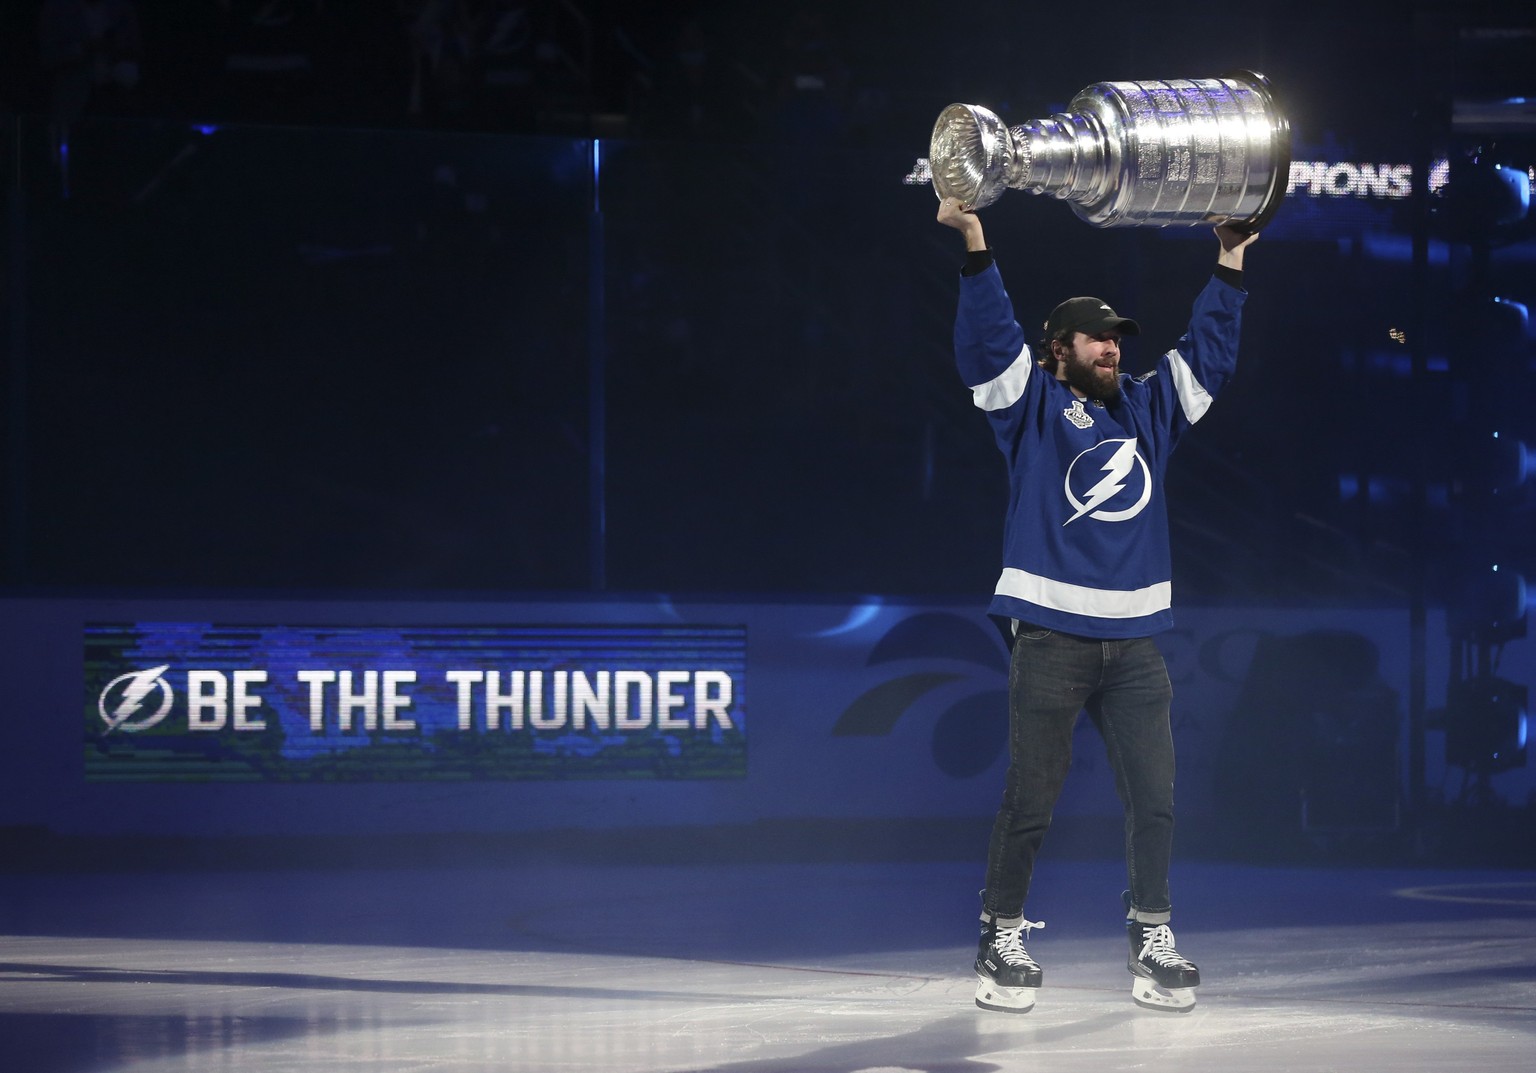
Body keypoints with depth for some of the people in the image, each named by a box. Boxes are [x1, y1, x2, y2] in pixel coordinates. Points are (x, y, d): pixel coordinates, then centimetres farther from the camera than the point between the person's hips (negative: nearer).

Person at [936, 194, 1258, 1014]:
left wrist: (1231, 265, 20)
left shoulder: (1148, 408, 17)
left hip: (1133, 639, 4)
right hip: (1049, 636, -4)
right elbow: (988, 339, -8)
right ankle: (1003, 939, 8)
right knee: (1030, 799, -2)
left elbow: (1208, 350, 22)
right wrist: (976, 247, -18)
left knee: (1153, 798, 1)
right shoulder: (1033, 407, 4)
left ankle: (1153, 940, 8)